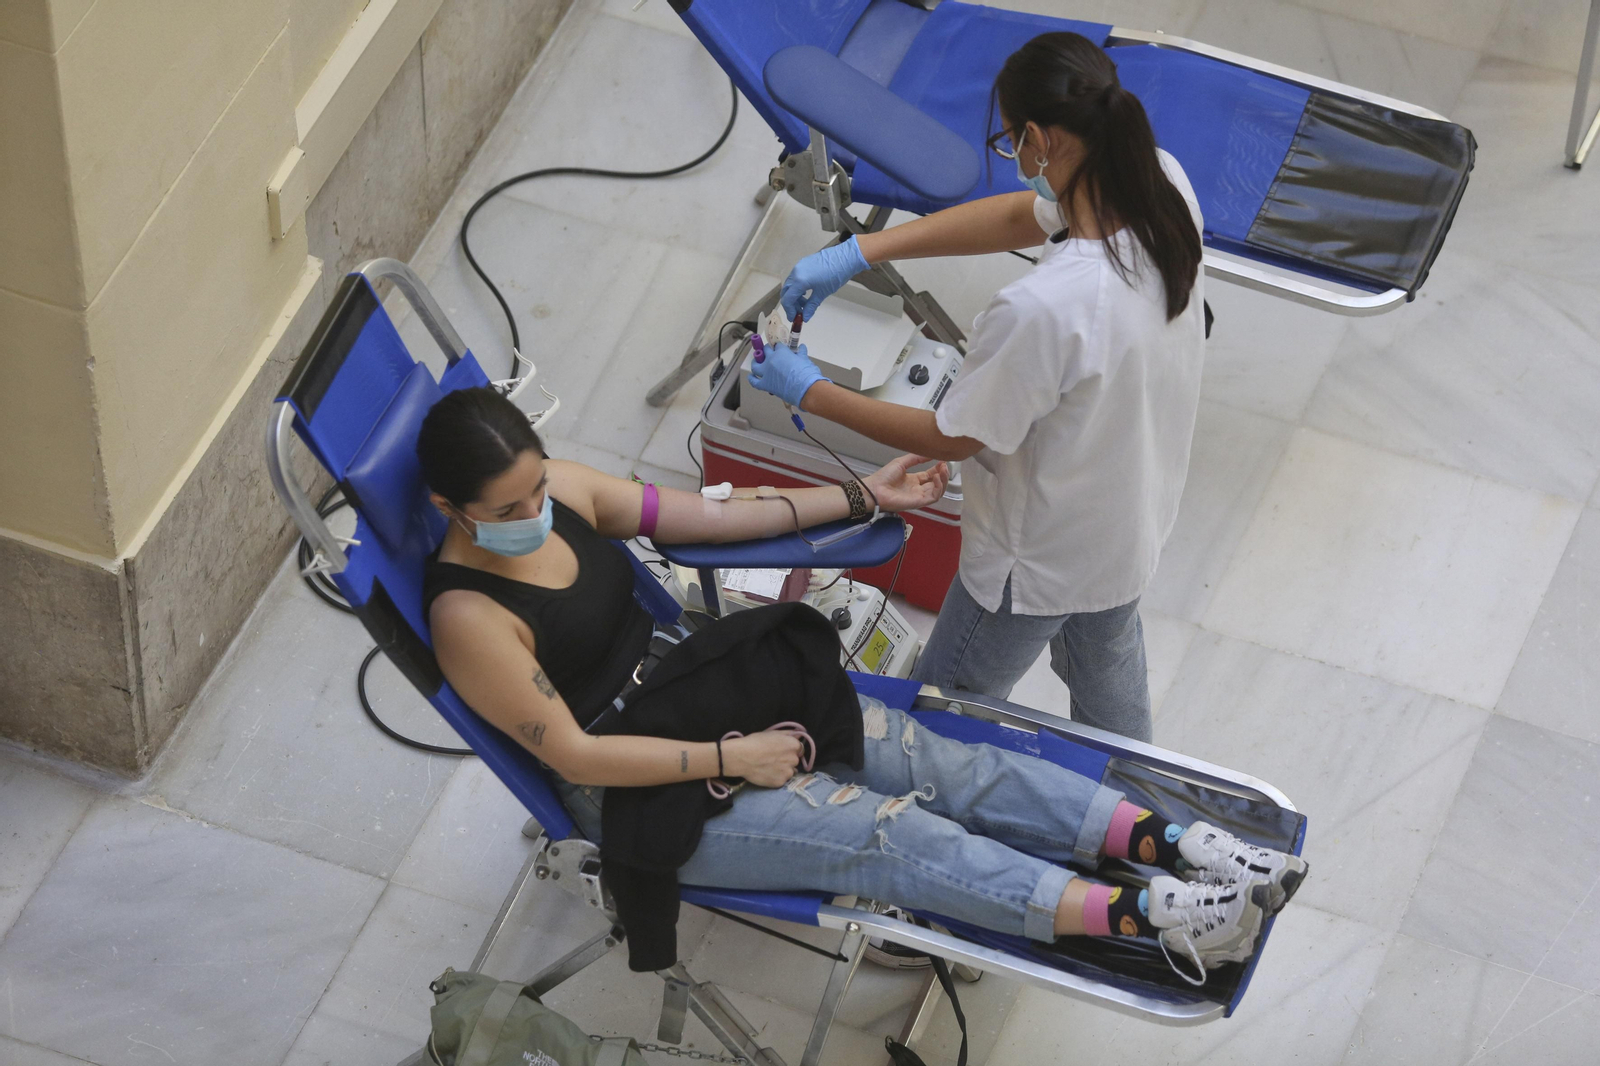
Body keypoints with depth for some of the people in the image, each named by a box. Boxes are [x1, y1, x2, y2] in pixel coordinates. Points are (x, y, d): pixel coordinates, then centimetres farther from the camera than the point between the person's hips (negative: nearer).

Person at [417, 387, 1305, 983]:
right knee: (888, 833, -17)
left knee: (940, 765, -7)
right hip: (639, 791, -7)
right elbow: (574, 754, -22)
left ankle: (1172, 844, -11)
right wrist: (733, 759, -19)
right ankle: (1149, 919, -21)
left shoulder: (560, 490, -5)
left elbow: (701, 516, 5)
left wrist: (860, 497, 5)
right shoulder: (470, 618, -25)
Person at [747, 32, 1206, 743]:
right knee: (1104, 659, 37)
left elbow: (953, 438, -24)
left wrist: (810, 392, -12)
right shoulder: (1162, 187, -21)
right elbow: (1020, 217, -3)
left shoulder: (1043, 310, -43)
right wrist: (859, 251, -6)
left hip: (1044, 562, -8)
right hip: (1135, 518, 8)